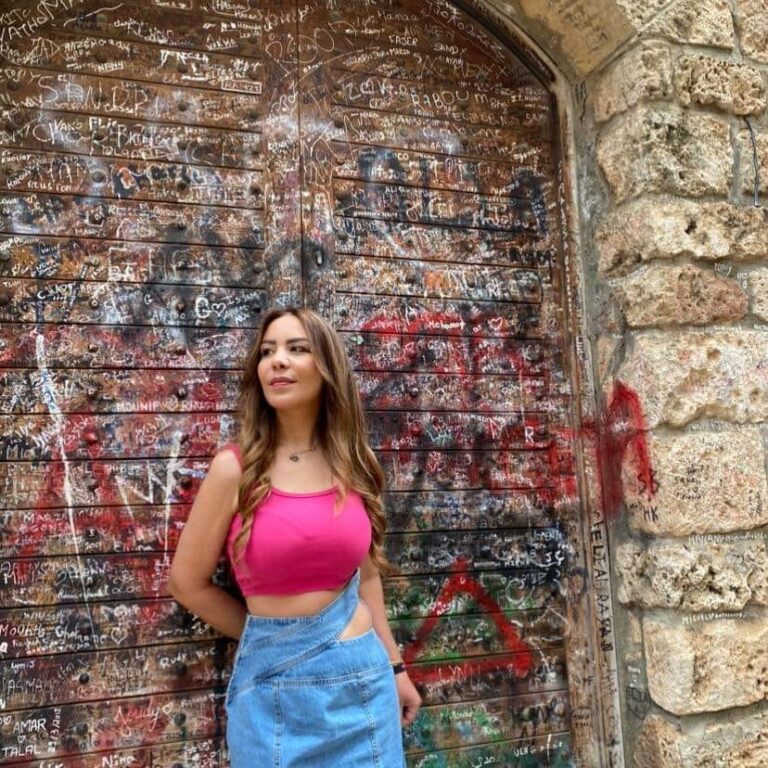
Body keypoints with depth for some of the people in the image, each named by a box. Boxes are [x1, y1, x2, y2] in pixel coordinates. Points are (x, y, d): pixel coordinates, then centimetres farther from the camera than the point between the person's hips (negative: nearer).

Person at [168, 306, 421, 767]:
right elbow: (188, 582, -3)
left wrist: (394, 666, 12)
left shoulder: (353, 464, 1)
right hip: (275, 686, -3)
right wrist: (267, 634, 6)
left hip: (362, 677, 3)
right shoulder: (236, 467, -11)